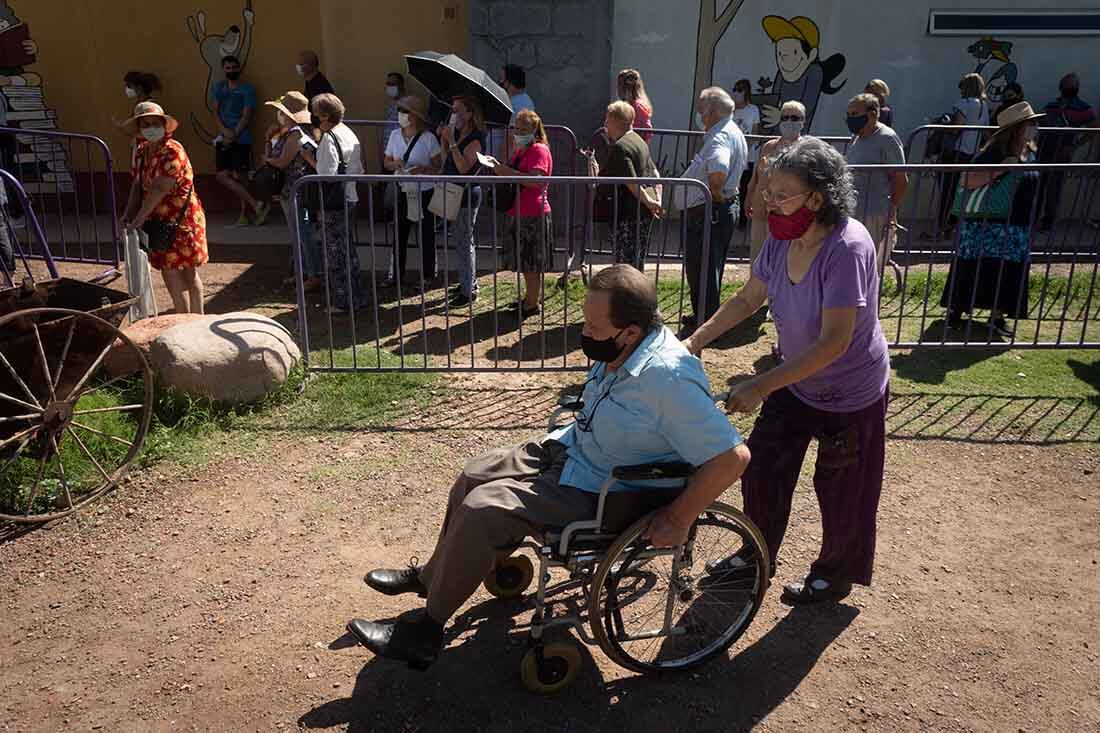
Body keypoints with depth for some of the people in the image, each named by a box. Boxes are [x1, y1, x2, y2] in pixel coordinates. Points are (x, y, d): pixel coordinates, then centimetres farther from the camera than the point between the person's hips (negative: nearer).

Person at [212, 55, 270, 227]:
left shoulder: (247, 89, 1)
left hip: (241, 139, -5)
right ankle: (255, 205, -3)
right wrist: (225, 131, -10)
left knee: (238, 177, -8)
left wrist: (233, 135, -12)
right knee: (222, 176, -5)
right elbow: (216, 111, 8)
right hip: (223, 138, 5)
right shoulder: (219, 87, 15)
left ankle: (244, 214, -1)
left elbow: (246, 116, -5)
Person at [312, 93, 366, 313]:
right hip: (350, 198, 9)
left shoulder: (329, 138, -16)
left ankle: (342, 302, 8)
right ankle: (356, 297, 27)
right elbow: (359, 169, 14)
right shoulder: (350, 133, 11)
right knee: (348, 248, 18)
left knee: (335, 250, 1)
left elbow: (327, 174, -21)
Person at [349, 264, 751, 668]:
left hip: (598, 492, -9)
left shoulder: (669, 378, -32)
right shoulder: (620, 350, -6)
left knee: (481, 509, -16)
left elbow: (733, 456, -32)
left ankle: (427, 633, 2)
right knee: (473, 476, 11)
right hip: (567, 447, 9)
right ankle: (433, 575, 34)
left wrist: (678, 521, -26)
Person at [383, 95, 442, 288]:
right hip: (402, 191, 4)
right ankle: (397, 273, 19)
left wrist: (422, 169, -25)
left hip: (424, 192, -4)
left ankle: (427, 273, 21)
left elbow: (438, 166, -8)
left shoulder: (428, 137, -11)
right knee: (399, 233, 8)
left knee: (425, 234, 6)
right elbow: (386, 162, 11)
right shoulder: (395, 135, 3)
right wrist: (394, 164, -11)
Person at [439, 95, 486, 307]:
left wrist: (452, 142, -28)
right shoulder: (458, 134, 10)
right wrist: (443, 139, 4)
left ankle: (469, 291, 2)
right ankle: (469, 281, 32)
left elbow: (463, 167, -27)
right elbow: (448, 161, 13)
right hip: (457, 194, 10)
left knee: (464, 243, -5)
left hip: (467, 195, -10)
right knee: (464, 241, 19)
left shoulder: (475, 139, -17)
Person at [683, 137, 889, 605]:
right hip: (796, 382, 7)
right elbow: (748, 298, 4)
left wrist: (761, 386, -36)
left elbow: (834, 342, -34)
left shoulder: (847, 248, -32)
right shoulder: (781, 239, -11)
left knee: (840, 489, 12)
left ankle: (836, 574, 38)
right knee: (761, 468, 14)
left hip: (849, 393, -6)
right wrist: (696, 340, -5)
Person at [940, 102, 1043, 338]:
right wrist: (1000, 169, -29)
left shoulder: (1030, 153, 7)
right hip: (986, 226, -7)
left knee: (1008, 274, 10)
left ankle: (997, 318, 23)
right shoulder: (994, 153, -15)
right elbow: (967, 181, -25)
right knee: (973, 271, 2)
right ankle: (955, 312, 18)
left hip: (1017, 228, 7)